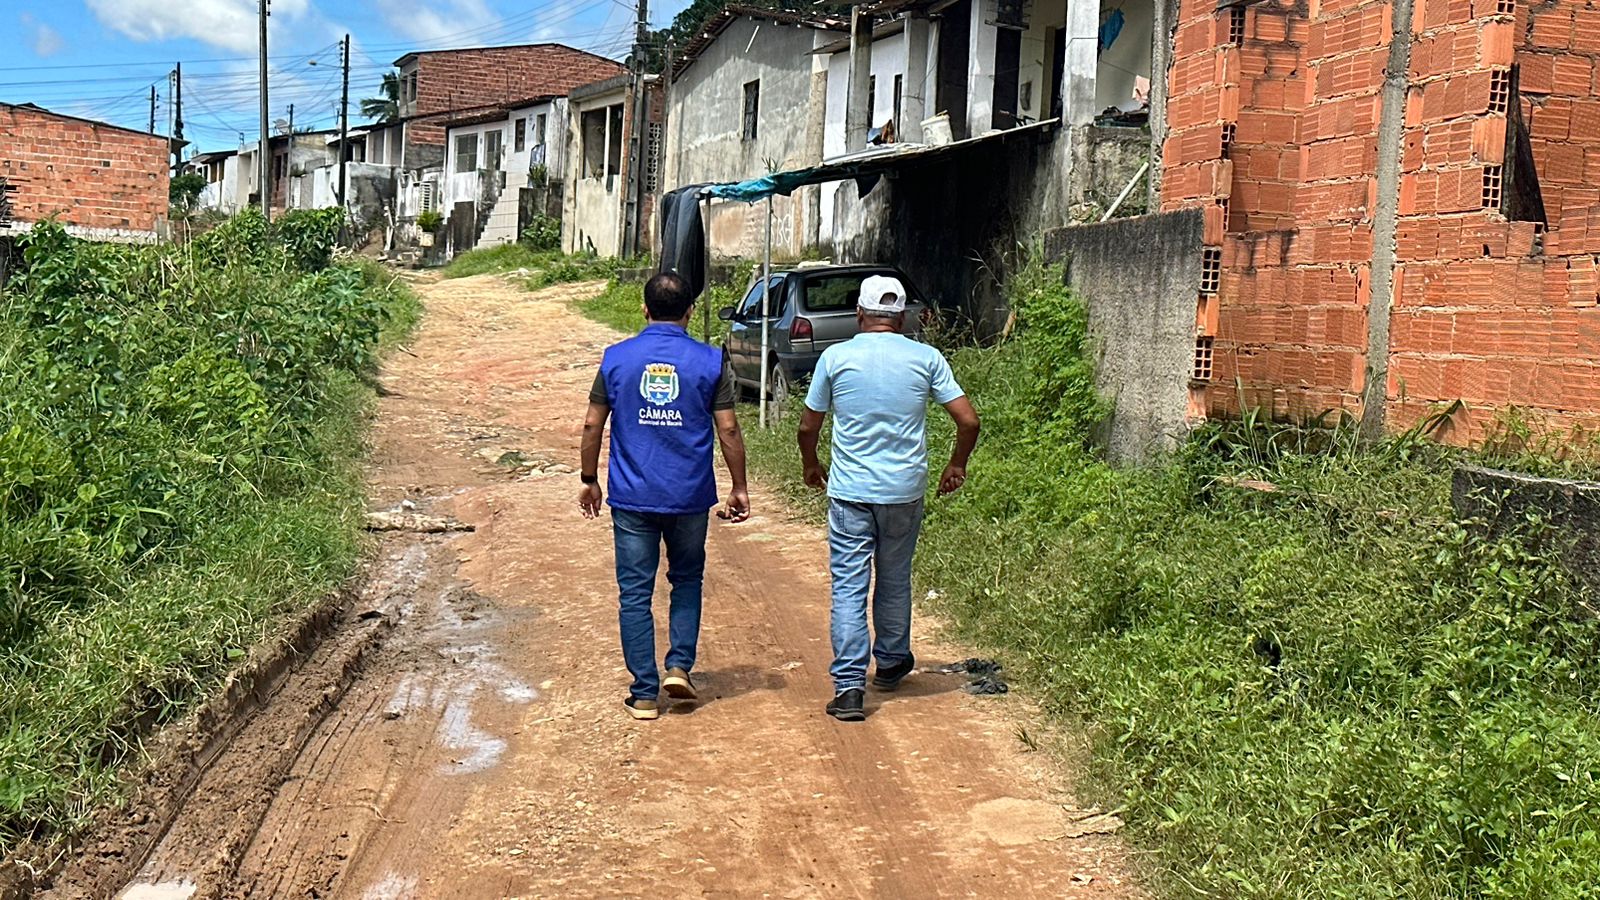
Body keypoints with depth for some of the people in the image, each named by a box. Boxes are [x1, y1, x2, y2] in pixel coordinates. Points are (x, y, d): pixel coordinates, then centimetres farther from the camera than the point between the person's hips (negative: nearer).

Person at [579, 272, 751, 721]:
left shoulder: (616, 358, -1)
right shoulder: (710, 362, -3)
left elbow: (592, 425, 2)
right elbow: (728, 430, -3)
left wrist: (589, 479, 14)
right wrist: (739, 488, 7)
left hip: (632, 498, 0)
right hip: (690, 497, 0)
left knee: (634, 593, 6)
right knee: (687, 580, 22)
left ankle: (645, 693, 9)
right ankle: (679, 666, 12)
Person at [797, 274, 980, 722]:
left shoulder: (836, 357, -4)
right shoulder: (926, 358, -2)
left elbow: (808, 426, 3)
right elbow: (968, 421, -3)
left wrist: (811, 466, 21)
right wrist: (956, 466, 13)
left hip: (849, 491, -2)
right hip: (905, 490, 2)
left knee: (848, 588, 1)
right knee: (895, 581, 19)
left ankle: (849, 686, -6)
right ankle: (891, 665, 36)